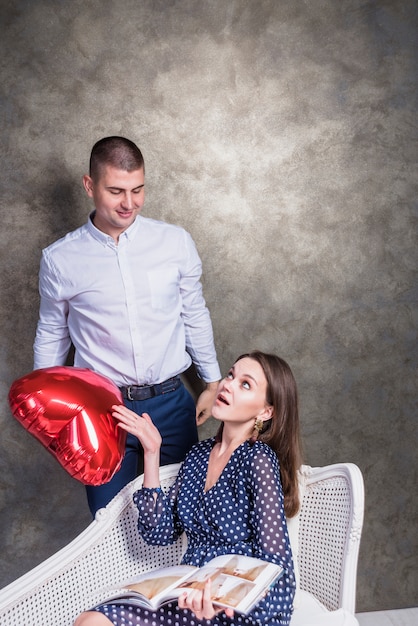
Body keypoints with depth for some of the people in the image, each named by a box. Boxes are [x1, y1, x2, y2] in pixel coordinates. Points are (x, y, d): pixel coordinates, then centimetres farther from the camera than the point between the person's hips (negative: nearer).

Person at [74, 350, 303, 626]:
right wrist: (151, 452, 0)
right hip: (196, 591, 6)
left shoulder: (259, 460, -13)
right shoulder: (200, 453, 8)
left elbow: (274, 562, -16)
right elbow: (159, 533, 3)